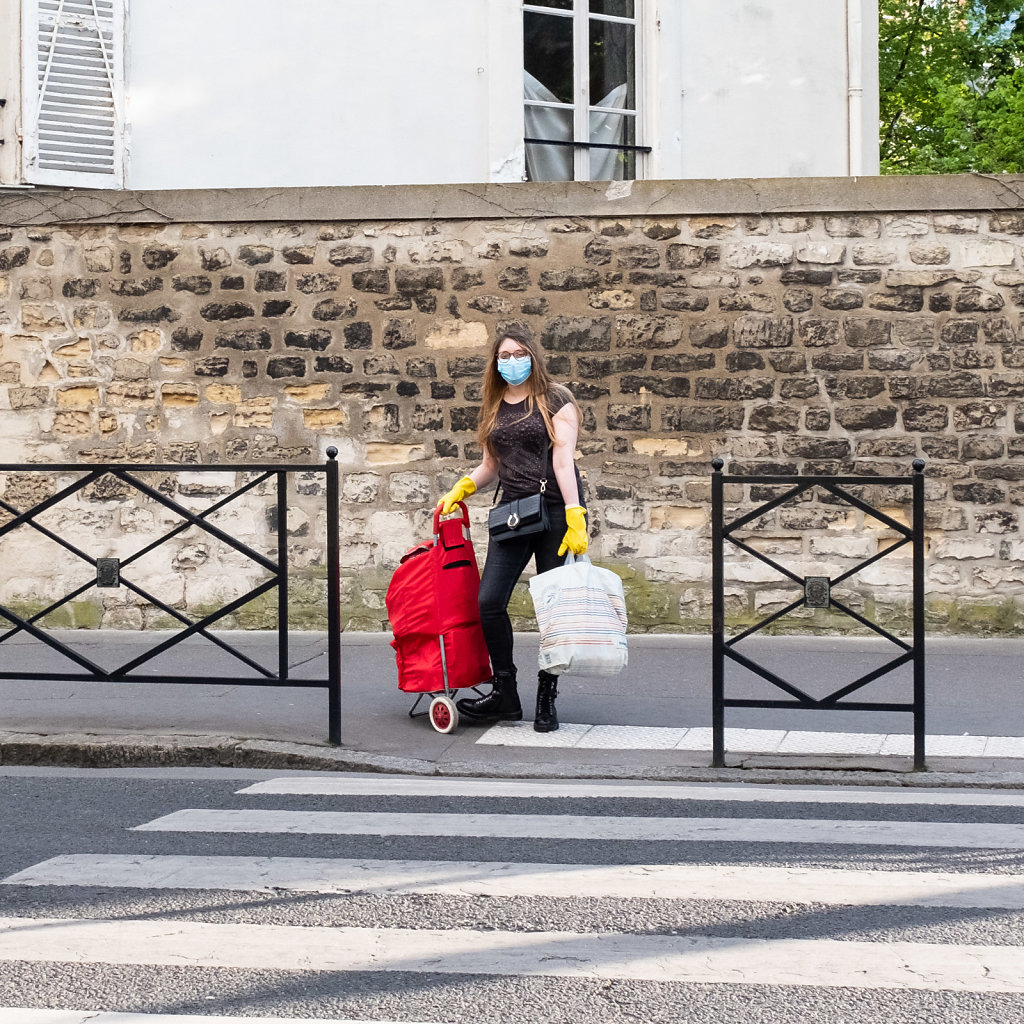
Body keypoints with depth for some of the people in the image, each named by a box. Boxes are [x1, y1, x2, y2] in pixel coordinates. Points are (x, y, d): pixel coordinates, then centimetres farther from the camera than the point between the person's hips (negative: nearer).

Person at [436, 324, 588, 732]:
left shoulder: (555, 399, -1)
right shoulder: (495, 408, 15)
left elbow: (564, 459, -10)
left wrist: (575, 517, -18)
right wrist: (460, 489, 8)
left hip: (555, 510, -5)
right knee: (489, 601, -7)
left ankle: (547, 697, 10)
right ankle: (505, 694, 6)